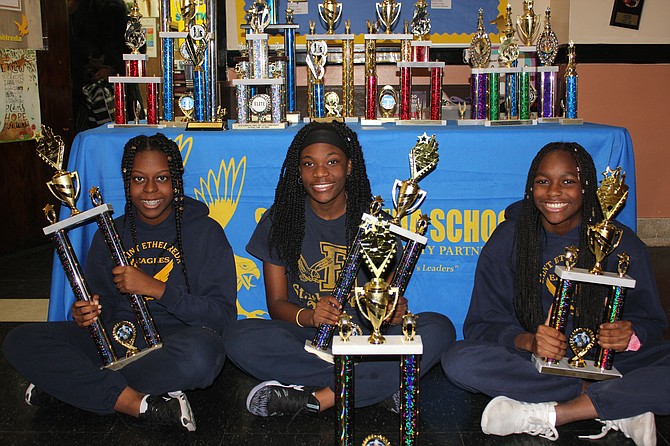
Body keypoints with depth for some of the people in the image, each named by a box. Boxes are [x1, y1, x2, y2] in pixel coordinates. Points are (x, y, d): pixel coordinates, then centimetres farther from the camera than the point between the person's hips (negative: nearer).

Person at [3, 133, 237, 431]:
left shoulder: (205, 231, 0)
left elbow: (223, 315, -9)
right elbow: (103, 304, 17)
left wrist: (156, 288, -19)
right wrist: (87, 314, -9)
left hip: (173, 343, -3)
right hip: (115, 338, 4)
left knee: (203, 351, -40)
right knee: (21, 341, -15)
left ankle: (69, 387, -21)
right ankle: (140, 403, -25)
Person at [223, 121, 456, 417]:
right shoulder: (279, 221, 1)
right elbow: (276, 303, 1)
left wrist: (394, 310, -20)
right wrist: (308, 316, -22)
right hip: (306, 338, 0)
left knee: (439, 328, -25)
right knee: (239, 337, -30)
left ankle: (319, 398, -28)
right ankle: (381, 386, -24)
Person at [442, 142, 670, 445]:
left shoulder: (622, 243, -1)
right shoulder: (508, 239, -2)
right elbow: (483, 323, -4)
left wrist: (629, 335, -21)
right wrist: (527, 341, -26)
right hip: (532, 362, 1)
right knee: (459, 360, -29)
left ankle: (548, 415, -26)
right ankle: (621, 410, -24)